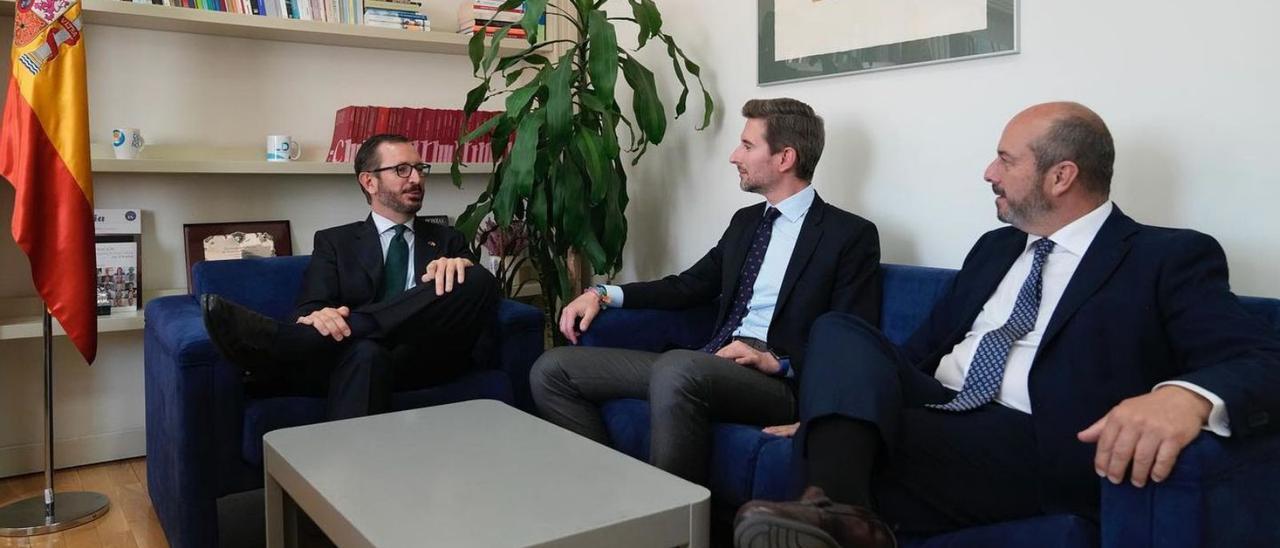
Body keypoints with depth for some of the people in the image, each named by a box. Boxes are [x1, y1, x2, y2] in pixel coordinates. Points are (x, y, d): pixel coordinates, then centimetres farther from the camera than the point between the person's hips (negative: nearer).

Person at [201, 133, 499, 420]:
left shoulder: (447, 239, 24)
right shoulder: (334, 242, 18)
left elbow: (476, 289, 9)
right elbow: (309, 308, 4)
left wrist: (459, 267, -16)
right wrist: (318, 318, -23)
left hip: (429, 359, 3)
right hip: (363, 359, -3)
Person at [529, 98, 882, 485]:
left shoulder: (852, 235, -1)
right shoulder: (745, 221, 20)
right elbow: (689, 286, 22)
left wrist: (778, 361, -20)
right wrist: (605, 294, 8)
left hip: (778, 380, -7)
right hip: (706, 366, 7)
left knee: (677, 368, -40)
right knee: (552, 369, -4)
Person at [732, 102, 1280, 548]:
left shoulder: (1169, 257, 2)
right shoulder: (994, 247, 21)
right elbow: (926, 346, 22)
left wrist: (1187, 397, -35)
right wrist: (828, 408, 12)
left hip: (1027, 447, -6)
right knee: (840, 329, -22)